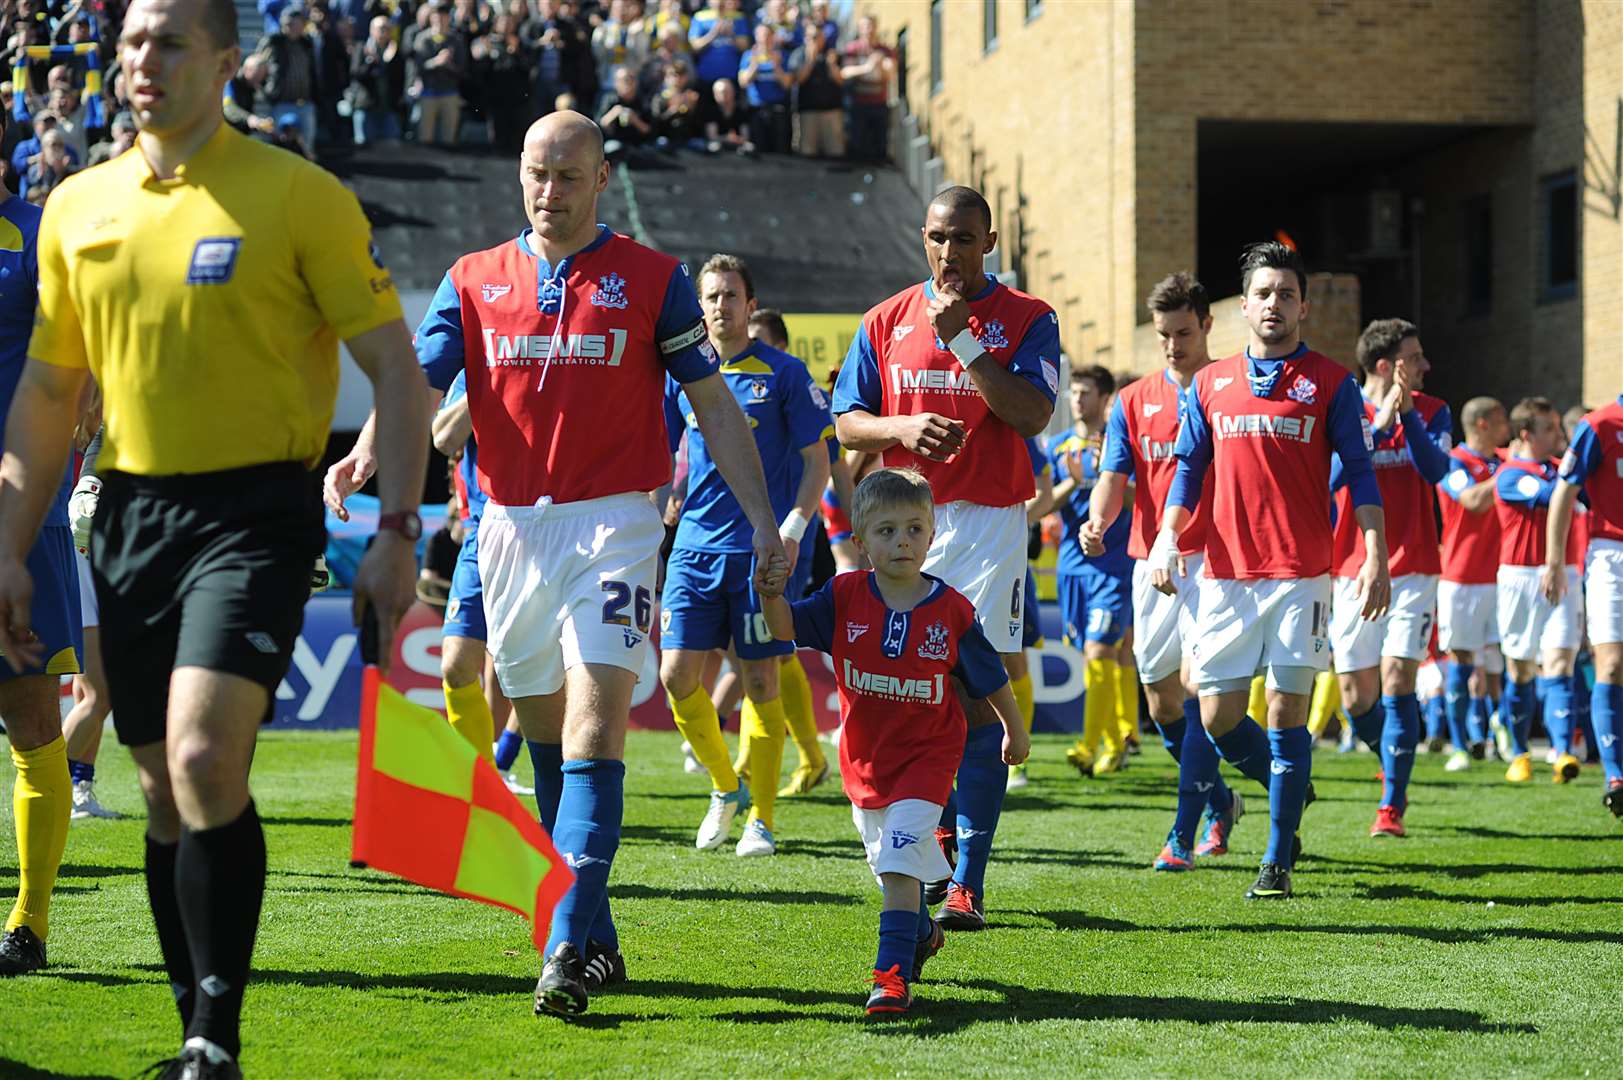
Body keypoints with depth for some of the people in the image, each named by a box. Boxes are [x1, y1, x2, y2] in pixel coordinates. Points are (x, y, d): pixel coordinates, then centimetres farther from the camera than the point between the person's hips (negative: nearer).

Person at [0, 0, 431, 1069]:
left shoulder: (302, 196, -5)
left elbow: (395, 368, -4)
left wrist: (396, 532, -12)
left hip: (256, 510, -5)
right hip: (131, 514, 5)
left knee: (205, 758, -21)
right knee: (164, 792, 8)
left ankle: (218, 1037, -11)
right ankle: (199, 1030, 21)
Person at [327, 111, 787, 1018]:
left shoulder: (654, 279, 2)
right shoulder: (475, 281, 9)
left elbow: (714, 404, 4)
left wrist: (763, 519, -1)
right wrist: (365, 454, -22)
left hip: (615, 525, -4)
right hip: (513, 527, 4)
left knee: (594, 727, -16)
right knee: (544, 734, 10)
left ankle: (570, 949, -21)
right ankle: (597, 935, 22)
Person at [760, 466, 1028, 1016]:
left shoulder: (952, 610, -11)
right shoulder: (844, 597, -7)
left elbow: (989, 677, 2)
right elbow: (787, 627, -15)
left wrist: (1015, 730, 14)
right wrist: (771, 590, -36)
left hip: (927, 753, -4)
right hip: (864, 754, 4)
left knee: (899, 857, -18)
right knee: (887, 861, 20)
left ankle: (894, 971, -18)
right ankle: (922, 933, 47)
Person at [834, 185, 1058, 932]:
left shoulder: (1027, 320, 3)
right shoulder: (886, 321, 12)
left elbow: (1032, 414, -11)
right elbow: (846, 422, 11)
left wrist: (962, 340, -14)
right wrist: (902, 428, -9)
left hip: (990, 522, -3)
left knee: (981, 696, -8)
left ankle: (969, 882, -7)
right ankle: (936, 824, 29)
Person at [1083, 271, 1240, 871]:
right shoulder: (1133, 401, 11)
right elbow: (1114, 476, 1)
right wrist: (1097, 520, -20)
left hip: (1215, 558, -5)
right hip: (1152, 562, 5)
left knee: (1197, 686, -17)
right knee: (1162, 704, 9)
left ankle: (1182, 836, -15)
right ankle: (1221, 802, 32)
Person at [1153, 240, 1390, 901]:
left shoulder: (1330, 383, 3)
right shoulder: (1209, 383, 12)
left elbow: (1360, 476, 2)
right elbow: (1189, 468, 14)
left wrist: (1374, 558, -7)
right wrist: (1168, 537, 0)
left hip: (1300, 574, -3)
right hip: (1225, 574, 3)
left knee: (1286, 711, -5)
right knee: (1217, 716, 1)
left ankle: (1278, 862, 3)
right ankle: (1291, 790, 29)